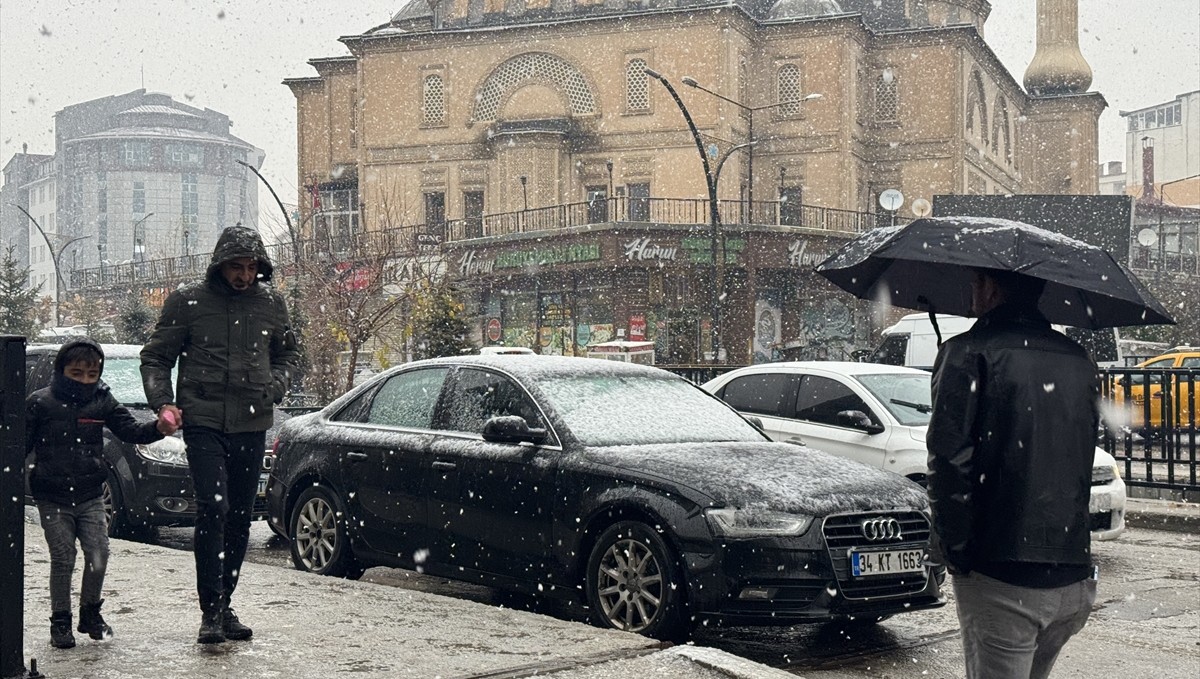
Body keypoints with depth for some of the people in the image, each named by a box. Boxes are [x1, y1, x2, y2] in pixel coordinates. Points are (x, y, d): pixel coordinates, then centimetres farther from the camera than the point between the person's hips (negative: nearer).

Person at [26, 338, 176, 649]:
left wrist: (158, 428, -18)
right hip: (52, 500, -2)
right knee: (62, 560, 0)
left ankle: (90, 613, 17)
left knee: (98, 557, -4)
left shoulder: (103, 402, 3)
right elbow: (21, 443, 0)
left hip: (91, 497, 2)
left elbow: (129, 430, -1)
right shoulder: (40, 403, -4)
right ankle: (60, 621, 16)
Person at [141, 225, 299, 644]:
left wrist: (275, 387, 5)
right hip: (204, 423, -3)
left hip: (252, 425, 4)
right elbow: (155, 357, 6)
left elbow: (287, 353, 23)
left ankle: (224, 605, 19)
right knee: (213, 508, -16)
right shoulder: (187, 302, 0)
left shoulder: (270, 303, 8)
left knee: (240, 516, 7)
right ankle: (211, 611, -9)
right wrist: (163, 402, -9)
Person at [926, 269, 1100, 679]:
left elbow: (948, 459, -15)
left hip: (1001, 578, -6)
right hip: (1075, 579, 7)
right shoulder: (1079, 362, 14)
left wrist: (955, 550, -8)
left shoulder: (968, 353, -7)